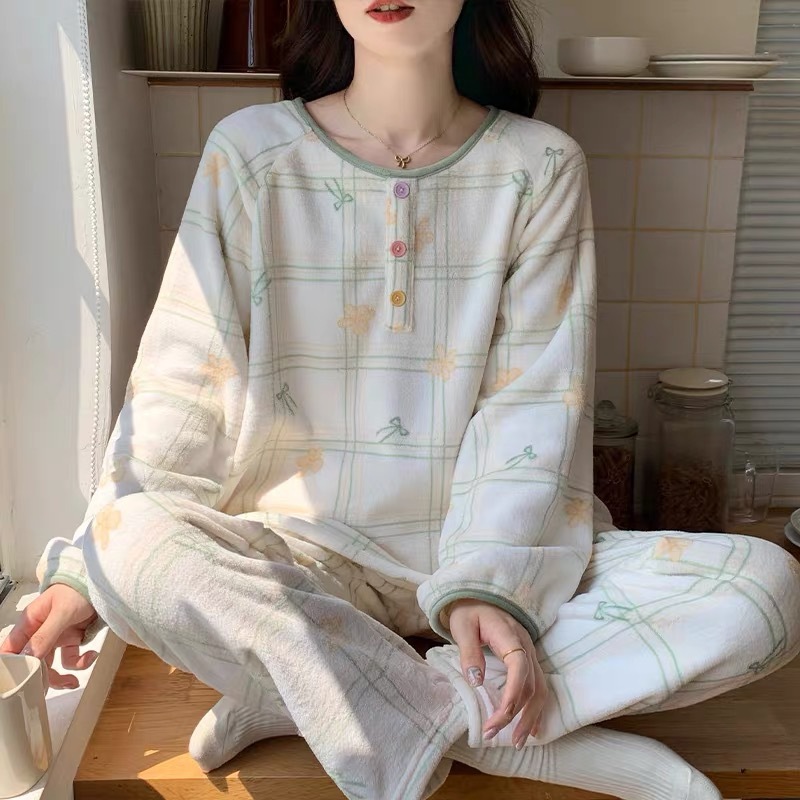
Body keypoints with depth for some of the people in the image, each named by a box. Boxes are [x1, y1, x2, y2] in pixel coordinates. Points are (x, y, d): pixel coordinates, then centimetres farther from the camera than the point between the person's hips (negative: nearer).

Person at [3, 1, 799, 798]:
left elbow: (534, 405, -6)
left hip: (506, 553, 1)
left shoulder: (541, 168, 0)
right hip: (310, 553, 0)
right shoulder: (250, 152, 0)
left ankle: (302, 694, -19)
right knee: (136, 546, -31)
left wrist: (490, 583, -20)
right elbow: (181, 389, -2)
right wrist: (84, 566, -11)